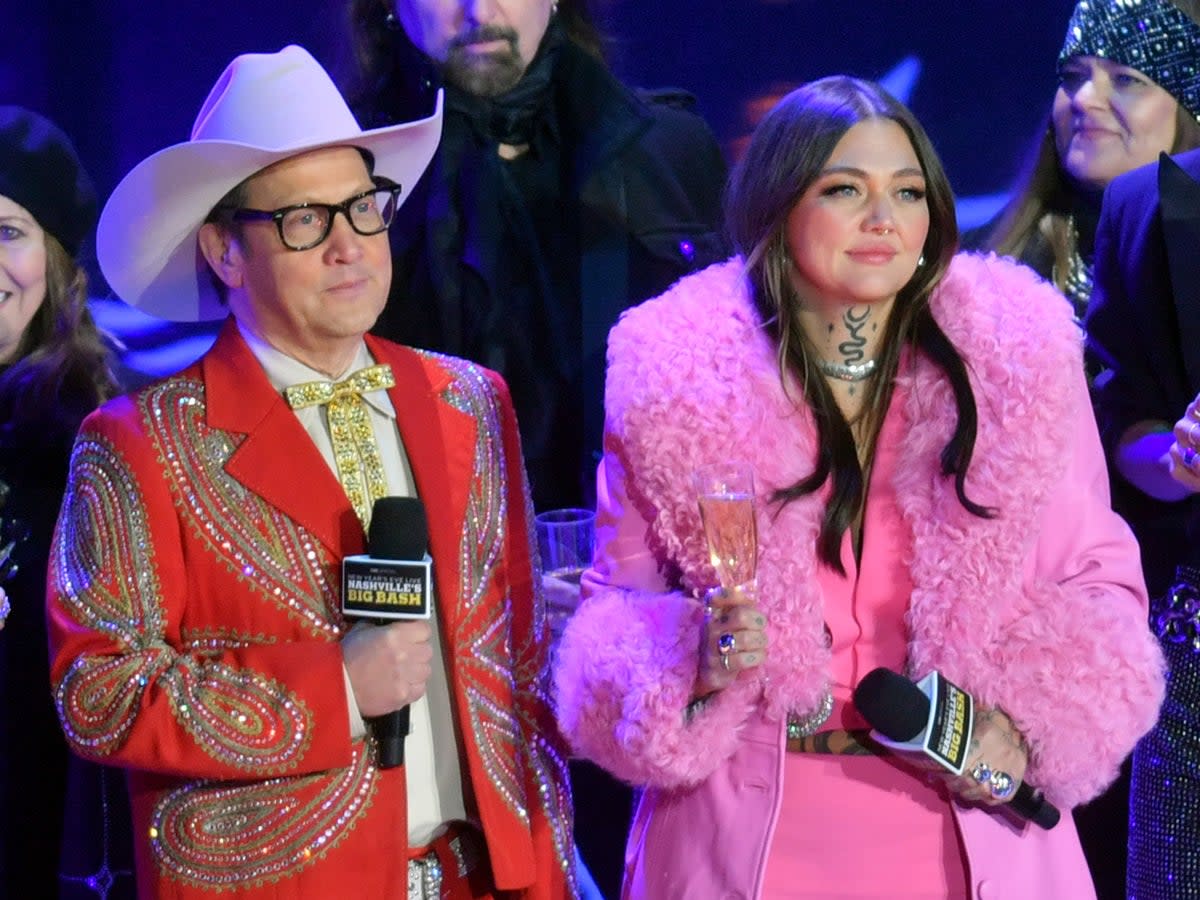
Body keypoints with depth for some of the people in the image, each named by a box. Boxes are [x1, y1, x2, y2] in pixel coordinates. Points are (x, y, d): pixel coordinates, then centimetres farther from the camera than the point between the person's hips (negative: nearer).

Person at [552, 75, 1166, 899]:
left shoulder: (1013, 364, -3)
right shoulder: (679, 380, -6)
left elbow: (1098, 586, 4)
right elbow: (618, 612, 0)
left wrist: (1029, 728, -12)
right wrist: (698, 664, -20)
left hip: (966, 831, 1)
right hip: (753, 832, -1)